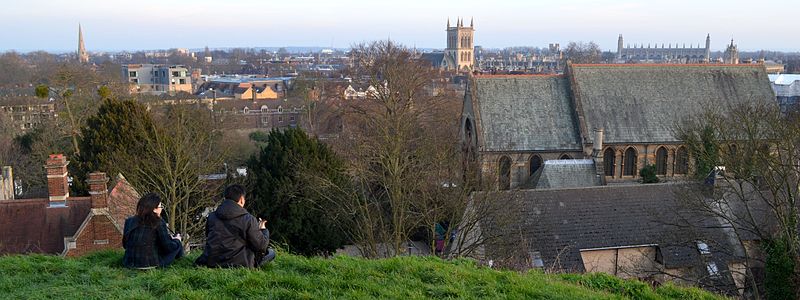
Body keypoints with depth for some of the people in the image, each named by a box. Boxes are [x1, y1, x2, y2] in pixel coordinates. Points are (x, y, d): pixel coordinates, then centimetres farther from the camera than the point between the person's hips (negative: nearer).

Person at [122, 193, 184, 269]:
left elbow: (125, 244, 12)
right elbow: (168, 246, -11)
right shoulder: (158, 223, -13)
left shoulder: (129, 221, 1)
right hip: (151, 263, -6)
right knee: (177, 244, 17)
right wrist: (177, 240, 12)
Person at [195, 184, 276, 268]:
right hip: (238, 264, -6)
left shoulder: (211, 216, 6)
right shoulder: (248, 219, -9)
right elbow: (262, 247, -5)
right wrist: (263, 229, 16)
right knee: (271, 252, 8)